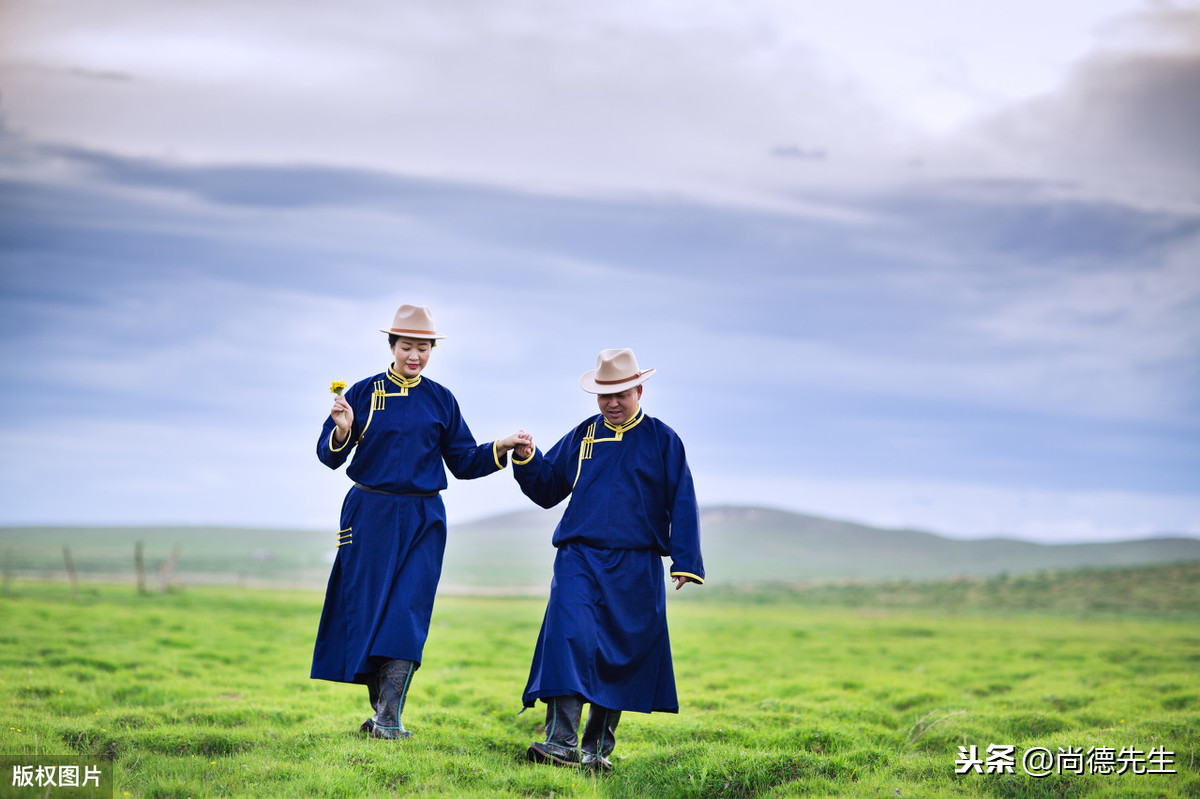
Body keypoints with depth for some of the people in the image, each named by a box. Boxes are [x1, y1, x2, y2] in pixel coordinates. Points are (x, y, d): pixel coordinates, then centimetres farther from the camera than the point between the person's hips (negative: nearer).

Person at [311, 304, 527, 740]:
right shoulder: (364, 393, 2)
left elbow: (463, 462, 12)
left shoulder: (441, 400, 8)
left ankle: (389, 716, -12)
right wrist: (342, 431, -21)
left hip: (422, 519, 1)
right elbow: (330, 456, -1)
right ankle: (378, 709, 15)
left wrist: (501, 449, -3)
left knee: (408, 611, -9)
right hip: (371, 514, 0)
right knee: (367, 609, 2)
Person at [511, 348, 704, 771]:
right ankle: (562, 740, -22)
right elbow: (547, 488, 20)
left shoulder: (662, 440, 7)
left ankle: (597, 746, 16)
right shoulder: (582, 437, 13)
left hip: (637, 569, 0)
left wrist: (684, 561, -1)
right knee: (569, 640, -18)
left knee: (622, 656, 4)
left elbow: (681, 504, 6)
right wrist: (527, 459, 1)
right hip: (579, 559, 0)